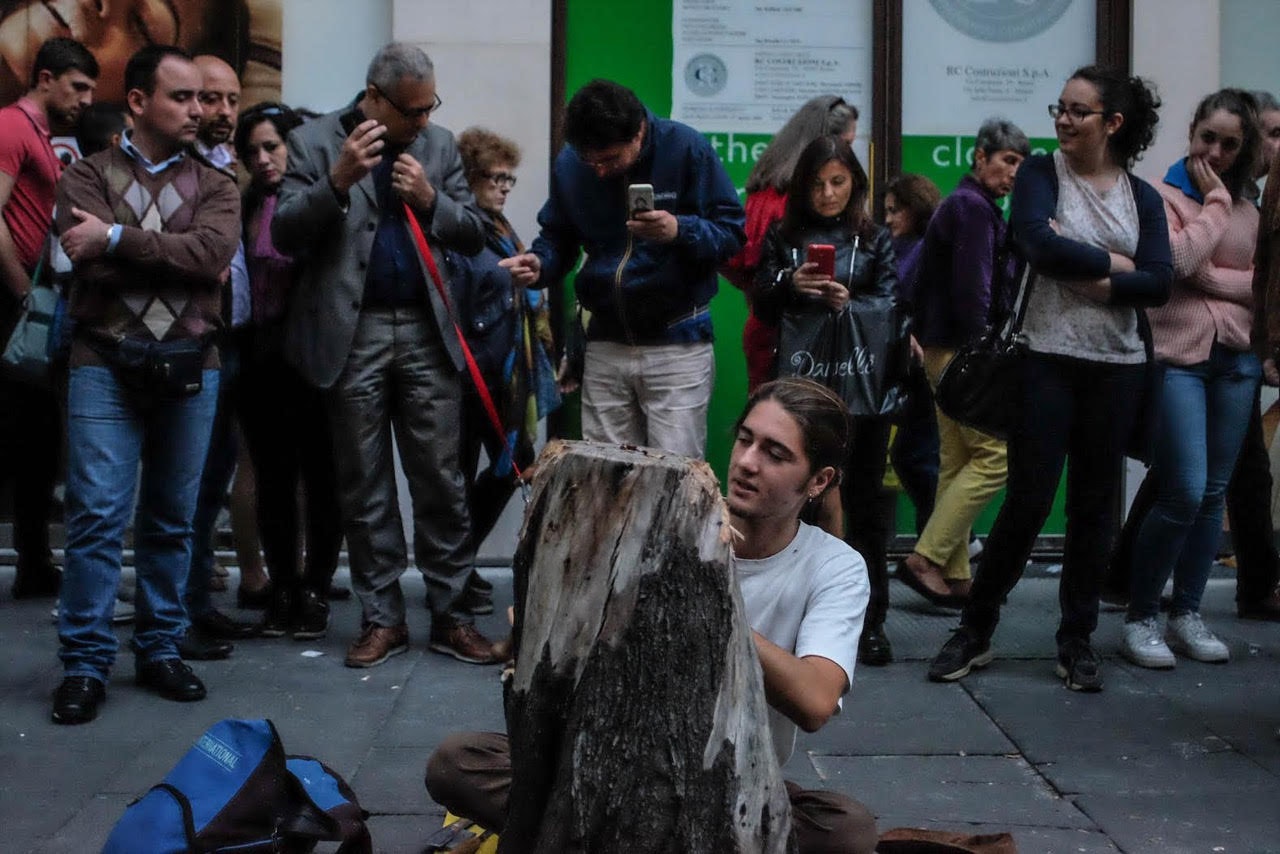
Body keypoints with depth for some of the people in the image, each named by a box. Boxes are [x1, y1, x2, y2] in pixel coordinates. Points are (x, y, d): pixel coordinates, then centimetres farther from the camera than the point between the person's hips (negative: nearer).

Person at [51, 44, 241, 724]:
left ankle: (160, 650, 20)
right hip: (105, 363, -2)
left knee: (172, 517, 9)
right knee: (97, 515, -5)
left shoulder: (214, 186, 10)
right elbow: (91, 260, -12)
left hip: (190, 367, 2)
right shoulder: (88, 175, 6)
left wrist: (119, 238, -14)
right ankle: (85, 664, 2)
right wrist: (175, 255, -8)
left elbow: (213, 252, -11)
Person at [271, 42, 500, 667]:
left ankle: (450, 615, 12)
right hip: (352, 335, -2)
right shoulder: (313, 142, 1)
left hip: (427, 333, 2)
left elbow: (473, 234, 10)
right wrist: (338, 180, -21)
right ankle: (382, 617, 17)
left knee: (441, 481, 3)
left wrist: (430, 200, -9)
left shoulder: (439, 144, 10)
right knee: (364, 486, 6)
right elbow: (285, 235, -7)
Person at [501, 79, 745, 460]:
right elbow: (557, 238, 12)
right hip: (605, 345, 4)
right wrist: (538, 264, -10)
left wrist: (679, 231, -27)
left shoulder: (686, 149, -10)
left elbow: (731, 231, -8)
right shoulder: (569, 164, 1)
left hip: (676, 345, -4)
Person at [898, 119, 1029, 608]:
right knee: (996, 454, -10)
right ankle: (926, 559, -10)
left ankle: (953, 575, 13)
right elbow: (971, 291, -19)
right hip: (963, 350, -11)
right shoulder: (974, 207, -11)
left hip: (946, 349, 11)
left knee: (959, 461, 10)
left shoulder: (964, 205, 21)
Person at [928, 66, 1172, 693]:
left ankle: (1077, 641, 18)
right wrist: (1113, 262, -8)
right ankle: (975, 632, 11)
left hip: (1118, 367, 3)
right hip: (1048, 360, -3)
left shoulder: (1142, 197, 8)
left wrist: (1091, 281, -15)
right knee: (1028, 500, -3)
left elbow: (1158, 284, -5)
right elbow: (1042, 245, -17)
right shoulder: (1041, 174, 2)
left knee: (1094, 505, 8)